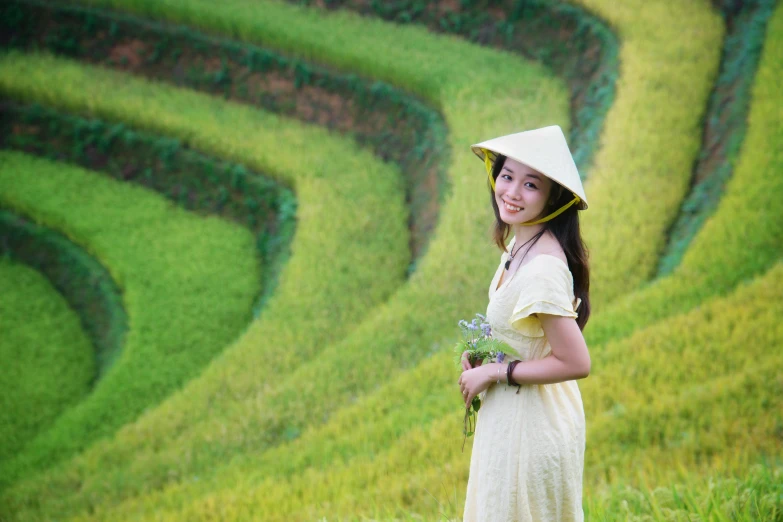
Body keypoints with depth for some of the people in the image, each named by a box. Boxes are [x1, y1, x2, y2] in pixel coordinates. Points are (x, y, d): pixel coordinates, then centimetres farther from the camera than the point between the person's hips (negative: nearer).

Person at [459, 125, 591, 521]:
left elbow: (576, 363, -28)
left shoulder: (542, 267, -28)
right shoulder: (519, 243, 1)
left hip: (530, 424, -9)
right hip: (509, 412, 9)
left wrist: (494, 373, -19)